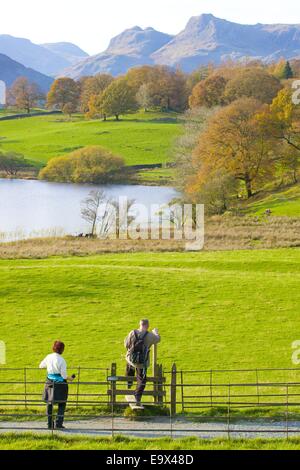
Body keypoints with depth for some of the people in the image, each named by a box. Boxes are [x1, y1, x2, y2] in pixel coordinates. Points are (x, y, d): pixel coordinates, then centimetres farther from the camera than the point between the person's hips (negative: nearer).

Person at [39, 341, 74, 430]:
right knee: (62, 404, 7)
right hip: (60, 383, -5)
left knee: (49, 403, 16)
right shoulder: (61, 360, -15)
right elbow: (64, 375, -14)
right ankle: (58, 424, 1)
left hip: (50, 382, 5)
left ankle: (50, 423, 20)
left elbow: (41, 366, 16)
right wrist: (70, 379, 6)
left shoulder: (49, 357, -1)